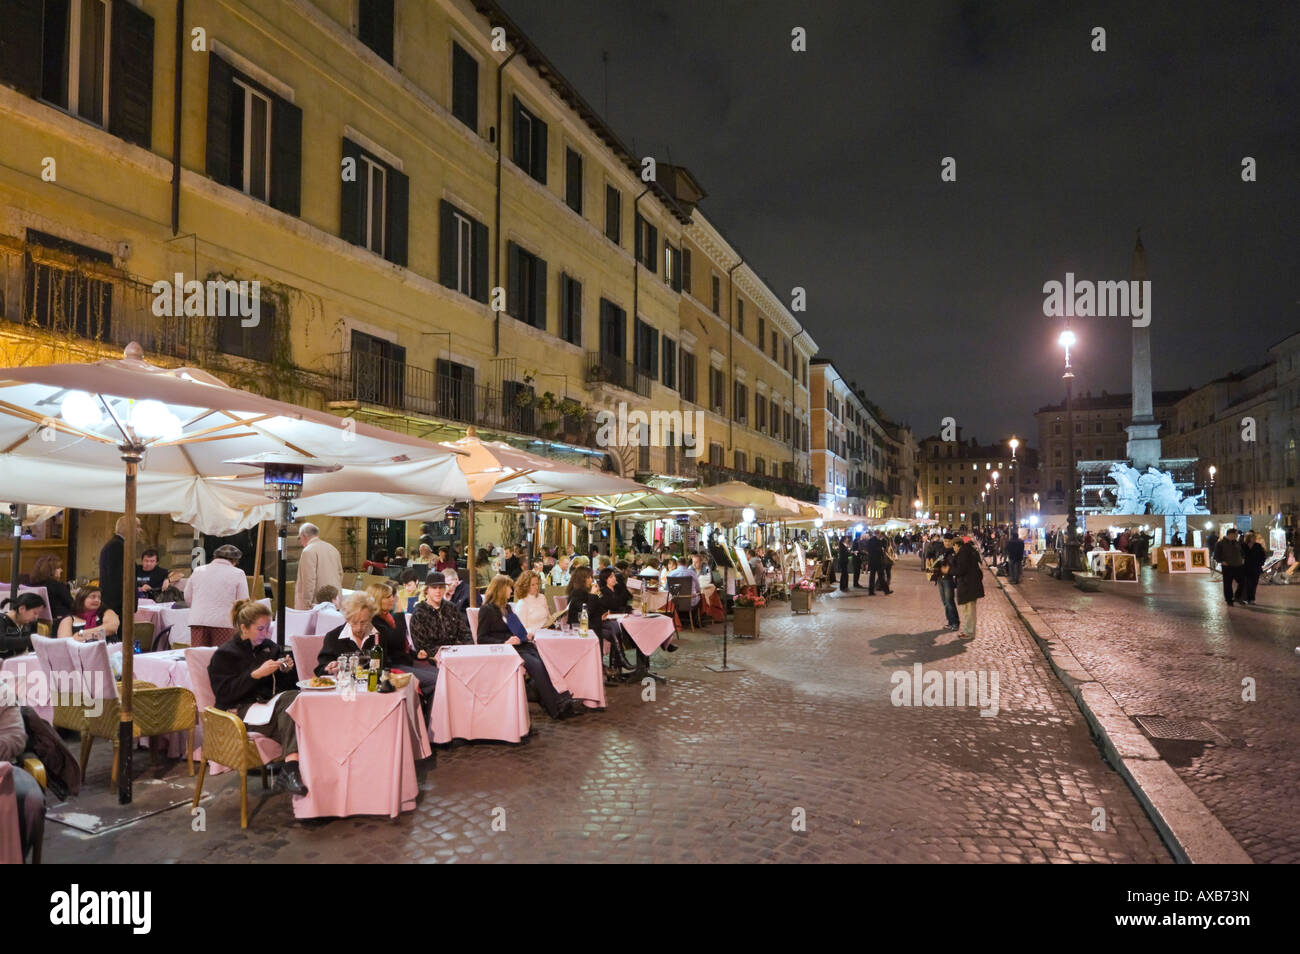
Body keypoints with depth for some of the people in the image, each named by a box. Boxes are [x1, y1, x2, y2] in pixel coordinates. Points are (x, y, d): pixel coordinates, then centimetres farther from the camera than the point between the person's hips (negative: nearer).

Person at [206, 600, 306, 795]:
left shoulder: (270, 647, 20)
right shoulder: (224, 654, 5)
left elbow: (286, 686, 24)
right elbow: (224, 694, -8)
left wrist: (286, 671, 0)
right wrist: (257, 674, -15)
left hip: (270, 702, 5)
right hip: (241, 710, -5)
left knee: (294, 697, -33)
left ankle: (290, 770, -44)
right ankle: (290, 770, -38)